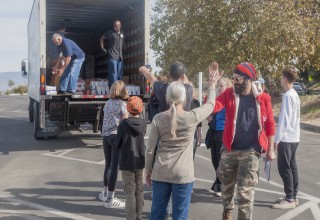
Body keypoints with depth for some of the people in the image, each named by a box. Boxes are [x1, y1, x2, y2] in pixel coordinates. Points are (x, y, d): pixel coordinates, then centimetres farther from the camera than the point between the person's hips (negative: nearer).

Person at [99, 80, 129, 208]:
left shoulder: (107, 103, 9)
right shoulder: (122, 104, -8)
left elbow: (105, 121, 13)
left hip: (106, 136, 6)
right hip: (117, 136, -6)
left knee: (108, 165, 18)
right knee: (114, 166, -2)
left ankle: (105, 193, 30)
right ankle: (110, 199, 1)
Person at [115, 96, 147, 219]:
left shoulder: (124, 123, -14)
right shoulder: (143, 123, -4)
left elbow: (117, 144, -8)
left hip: (127, 163, -3)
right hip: (139, 162, 4)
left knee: (130, 192, 3)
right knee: (139, 190, 14)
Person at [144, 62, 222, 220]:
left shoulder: (158, 119, -4)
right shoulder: (192, 117, -9)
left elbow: (150, 149, -1)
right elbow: (210, 105, 10)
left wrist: (148, 170, 12)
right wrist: (211, 86, 26)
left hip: (160, 173, 2)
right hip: (183, 174, -2)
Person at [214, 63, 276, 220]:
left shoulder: (263, 98, -7)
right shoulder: (229, 94, -4)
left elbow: (270, 125, 1)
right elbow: (212, 106, -19)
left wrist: (270, 149, 2)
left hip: (250, 151, -3)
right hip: (229, 149, 3)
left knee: (245, 190, 0)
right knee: (226, 184, 20)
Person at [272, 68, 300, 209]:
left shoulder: (287, 95, -16)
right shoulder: (295, 95, 13)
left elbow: (284, 119, -20)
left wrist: (277, 139, -17)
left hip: (286, 137, -9)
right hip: (294, 137, 9)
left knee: (284, 168, -4)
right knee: (291, 166, 12)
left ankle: (290, 199, 0)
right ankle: (293, 197, 18)